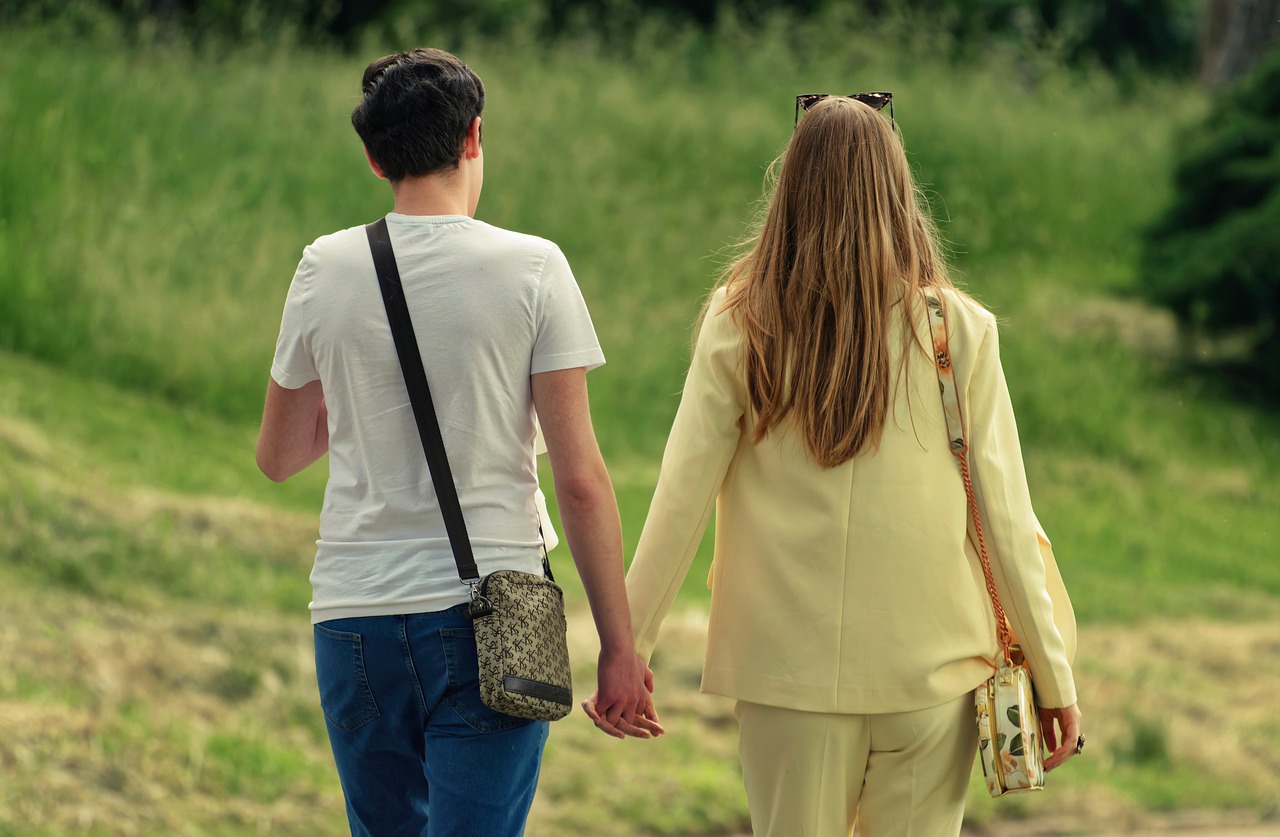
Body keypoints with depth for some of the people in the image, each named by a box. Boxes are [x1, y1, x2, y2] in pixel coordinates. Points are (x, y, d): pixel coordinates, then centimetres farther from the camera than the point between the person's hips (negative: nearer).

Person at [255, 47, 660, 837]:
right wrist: (619, 648, -3)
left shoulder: (327, 268, 3)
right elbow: (580, 478, -8)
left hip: (354, 614, 3)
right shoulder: (530, 268, -5)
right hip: (485, 617, -3)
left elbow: (277, 456, 15)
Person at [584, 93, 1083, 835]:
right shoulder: (958, 330, -3)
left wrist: (627, 649, 6)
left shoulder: (740, 329, -3)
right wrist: (1054, 676, 6)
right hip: (932, 663, 0)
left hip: (789, 663, 0)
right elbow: (1004, 515, -2)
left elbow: (679, 505, -2)